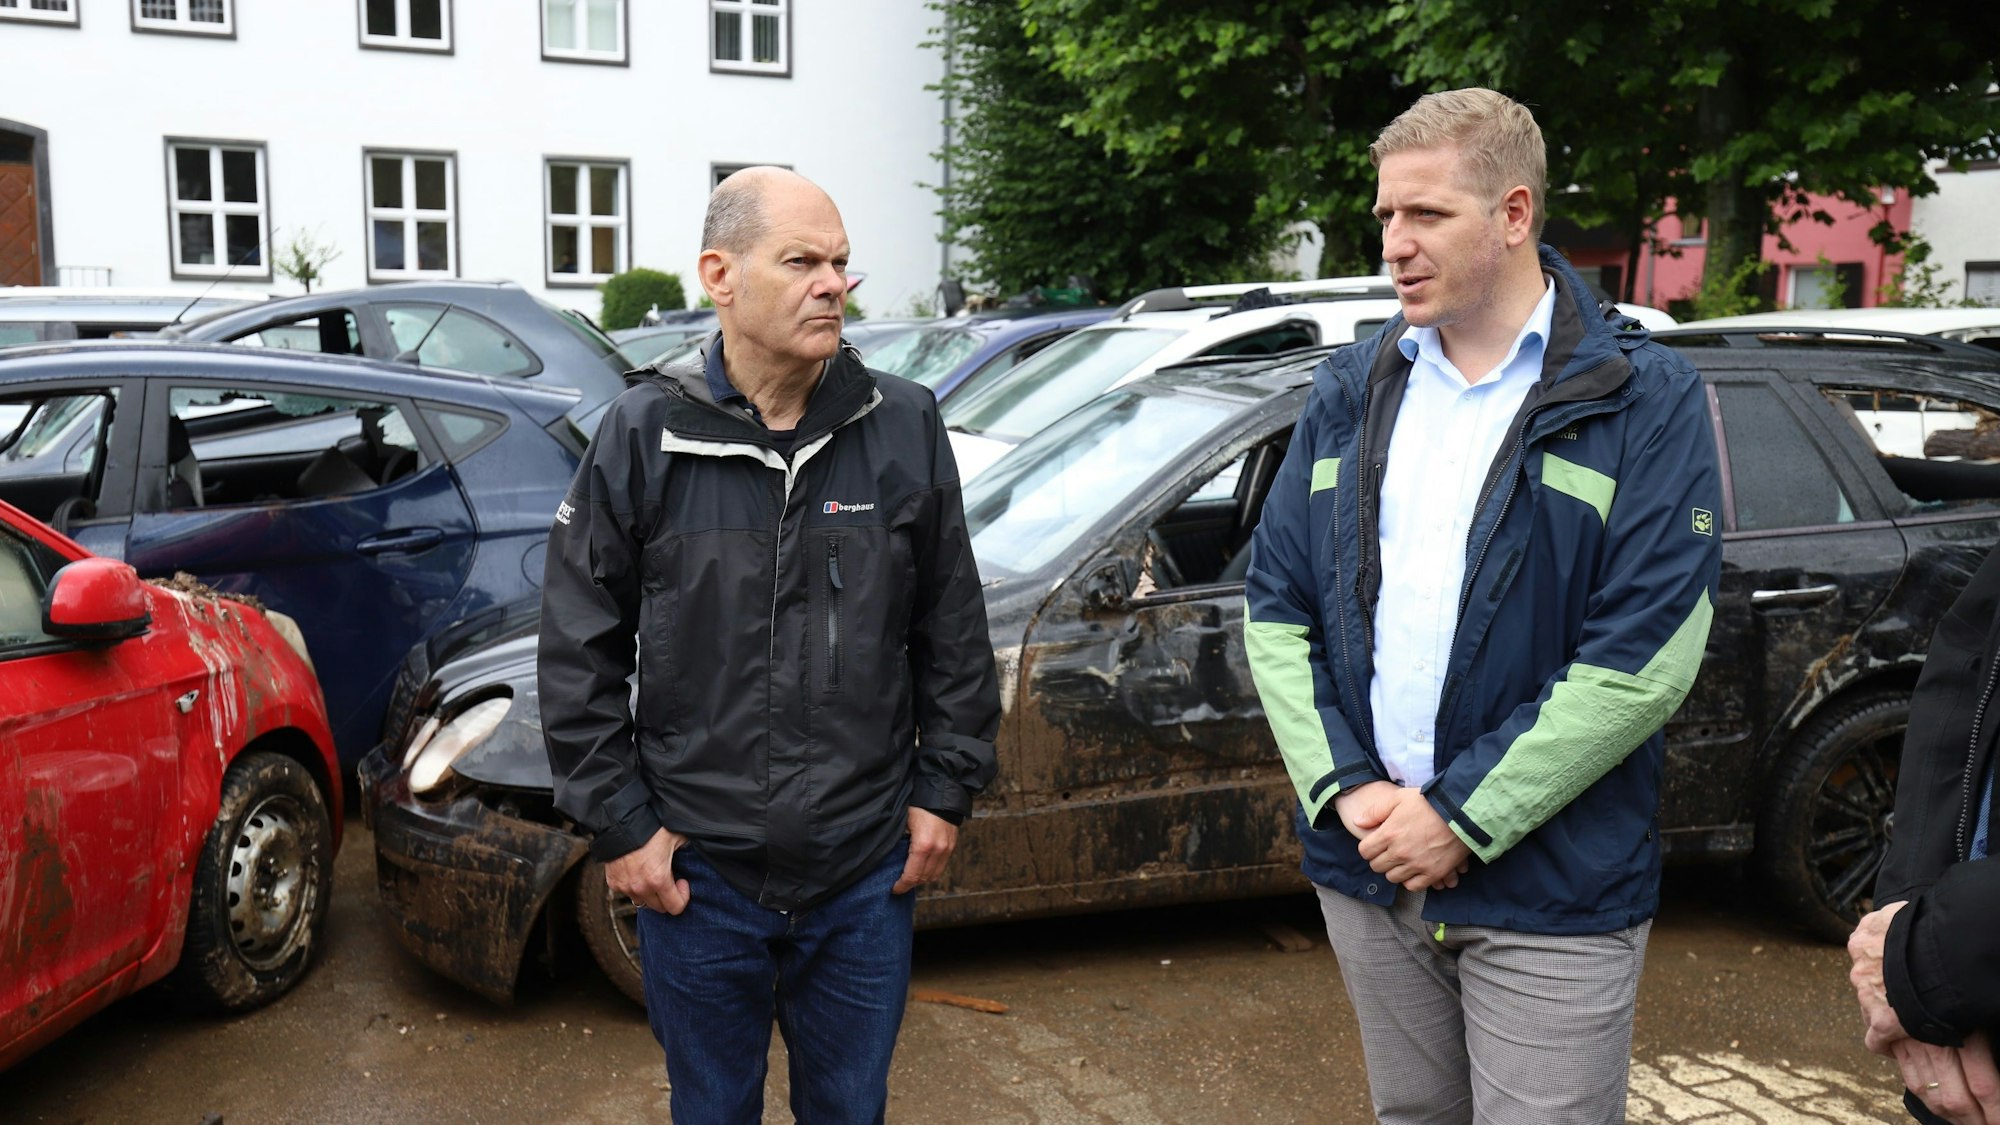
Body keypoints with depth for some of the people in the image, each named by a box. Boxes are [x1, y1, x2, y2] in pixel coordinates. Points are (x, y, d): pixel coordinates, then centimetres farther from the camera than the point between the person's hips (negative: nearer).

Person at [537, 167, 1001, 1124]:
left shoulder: (904, 426, -5)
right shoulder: (645, 434, -8)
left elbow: (953, 629, 4)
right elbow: (579, 649, -2)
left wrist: (946, 788, 3)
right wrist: (618, 824, -4)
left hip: (868, 869, 1)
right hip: (696, 872, -1)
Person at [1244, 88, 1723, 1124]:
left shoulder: (1643, 402, -7)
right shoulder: (1349, 394, 6)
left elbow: (1643, 660, -14)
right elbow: (1274, 610, 4)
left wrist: (1463, 817, -16)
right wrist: (1343, 789, -9)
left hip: (1550, 893, -4)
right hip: (1366, 876, 4)